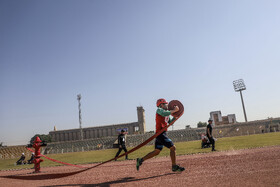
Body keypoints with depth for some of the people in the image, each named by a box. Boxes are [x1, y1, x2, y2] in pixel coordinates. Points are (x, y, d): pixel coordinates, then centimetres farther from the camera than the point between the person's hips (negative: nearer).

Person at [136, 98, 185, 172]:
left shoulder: (166, 112, 22)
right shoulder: (159, 110, -5)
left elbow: (170, 122, 22)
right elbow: (164, 113, -27)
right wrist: (174, 110, -17)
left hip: (163, 134, 10)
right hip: (160, 133, -10)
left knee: (156, 151, 11)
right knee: (173, 148, -7)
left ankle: (140, 160, 16)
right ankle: (174, 167, 2)